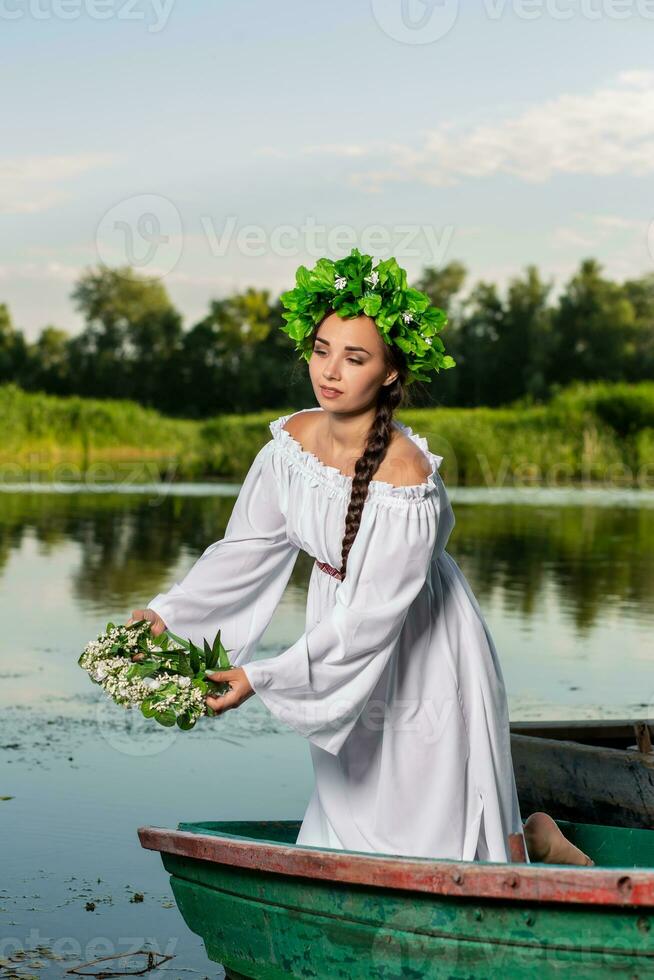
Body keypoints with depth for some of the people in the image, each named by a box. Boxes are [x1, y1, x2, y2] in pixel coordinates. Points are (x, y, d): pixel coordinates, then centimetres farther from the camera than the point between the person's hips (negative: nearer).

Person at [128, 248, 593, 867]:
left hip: (421, 661, -7)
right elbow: (247, 546, 1)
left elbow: (370, 618, -28)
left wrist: (261, 678, -27)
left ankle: (534, 841, 37)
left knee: (437, 850, 6)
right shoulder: (294, 439, -9)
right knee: (348, 830, 21)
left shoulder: (406, 479, -31)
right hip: (346, 666, 7)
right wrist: (168, 612, -8)